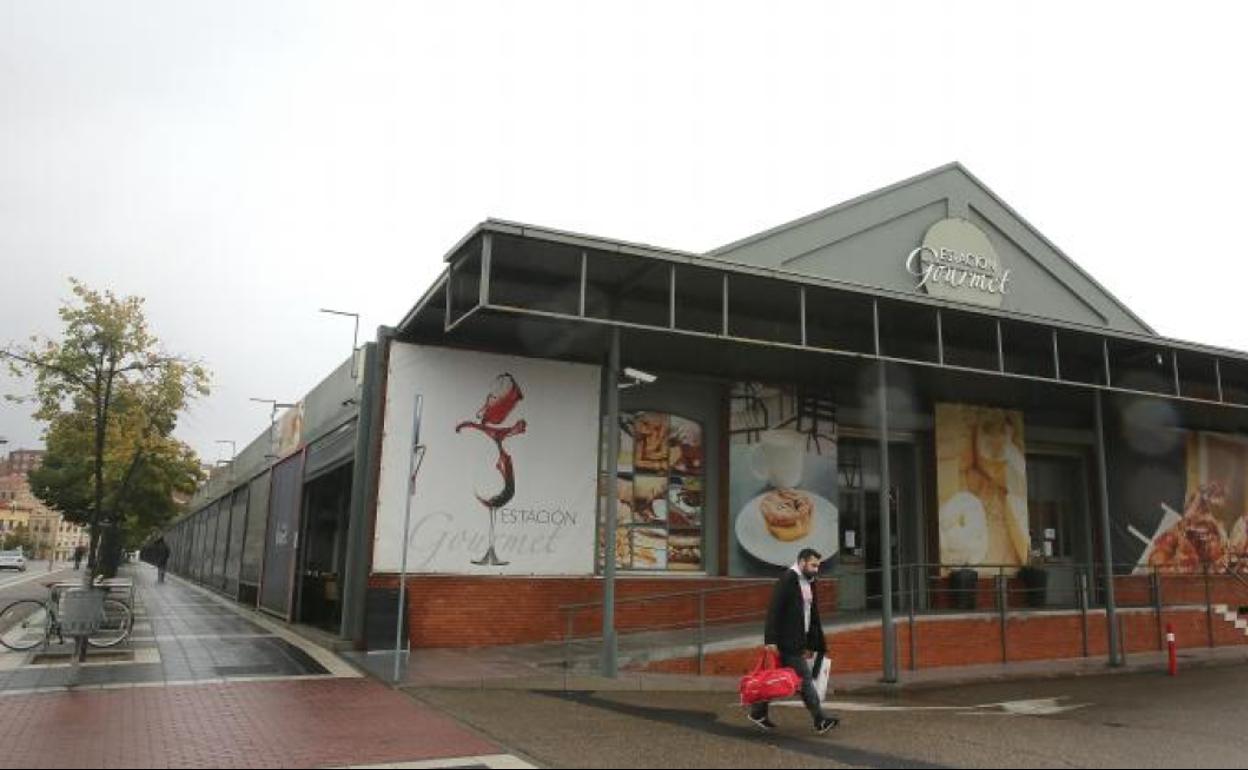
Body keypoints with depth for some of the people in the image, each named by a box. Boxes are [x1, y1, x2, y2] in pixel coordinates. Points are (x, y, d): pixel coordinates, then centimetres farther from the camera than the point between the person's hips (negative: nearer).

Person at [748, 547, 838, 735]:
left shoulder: (809, 583, 15)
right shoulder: (787, 579, -13)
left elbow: (813, 617, 21)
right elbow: (774, 610, -19)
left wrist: (820, 645, 19)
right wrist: (771, 640, -23)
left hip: (798, 642, 9)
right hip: (787, 642, -9)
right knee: (804, 678, -7)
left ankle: (758, 713, 21)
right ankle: (820, 720, -2)